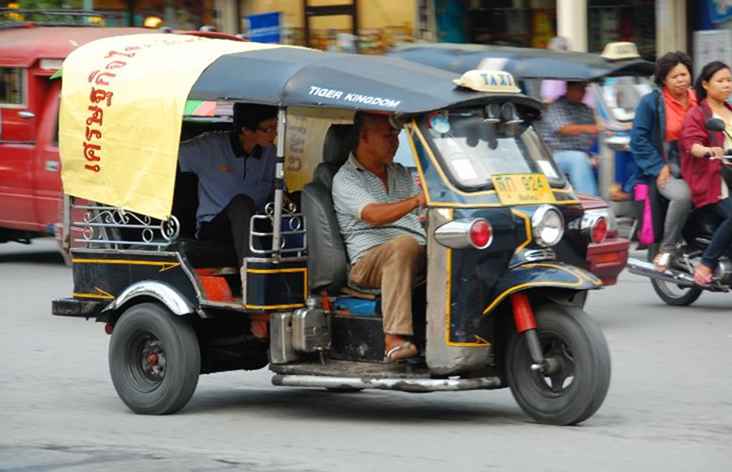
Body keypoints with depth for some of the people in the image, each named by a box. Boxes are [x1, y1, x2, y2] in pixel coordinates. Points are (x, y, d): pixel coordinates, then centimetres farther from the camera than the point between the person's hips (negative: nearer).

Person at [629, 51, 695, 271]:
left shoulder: (698, 101, 14)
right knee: (682, 195, -36)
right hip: (664, 168, -4)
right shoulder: (651, 102, -1)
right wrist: (658, 168, -11)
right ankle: (666, 250, -19)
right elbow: (638, 138, -5)